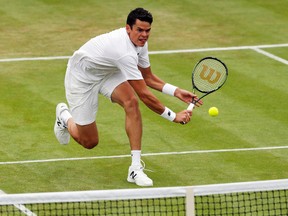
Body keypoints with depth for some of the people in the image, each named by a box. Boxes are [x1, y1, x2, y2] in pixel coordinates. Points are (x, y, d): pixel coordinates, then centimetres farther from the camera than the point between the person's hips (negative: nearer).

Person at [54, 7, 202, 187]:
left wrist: (176, 91, -12)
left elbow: (148, 78, 2)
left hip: (107, 72, 7)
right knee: (89, 142, -1)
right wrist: (173, 116, -31)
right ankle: (64, 116, 35)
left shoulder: (140, 42, -11)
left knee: (131, 102, -23)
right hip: (82, 76, -7)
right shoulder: (126, 52, -39)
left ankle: (136, 168, -21)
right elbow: (144, 94, -37)